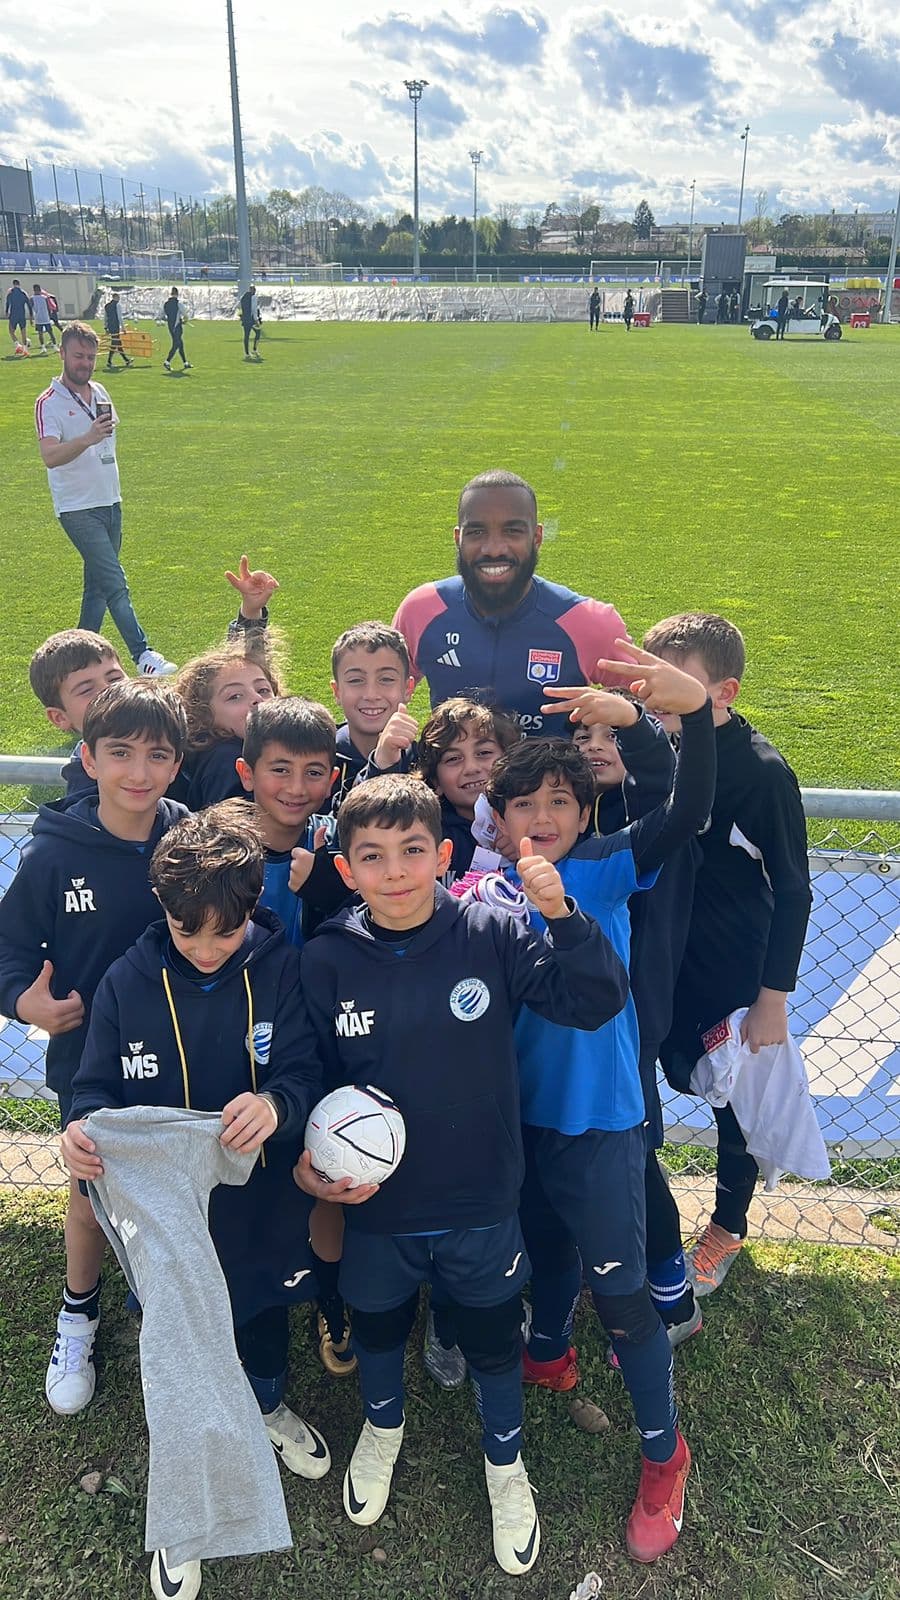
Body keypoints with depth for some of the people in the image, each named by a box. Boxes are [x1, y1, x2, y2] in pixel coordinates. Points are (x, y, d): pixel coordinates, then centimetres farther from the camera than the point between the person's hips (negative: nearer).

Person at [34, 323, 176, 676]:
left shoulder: (100, 393, 10)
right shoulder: (49, 403, -12)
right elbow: (49, 456, -26)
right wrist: (87, 439, -40)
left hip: (110, 503, 7)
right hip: (78, 510, -7)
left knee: (98, 583, 11)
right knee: (116, 584, -14)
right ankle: (143, 656, -15)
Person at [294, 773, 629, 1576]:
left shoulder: (492, 935, -18)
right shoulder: (325, 960, -15)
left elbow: (598, 1001, -22)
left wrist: (561, 914, -35)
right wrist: (309, 1160, -15)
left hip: (483, 1206, -1)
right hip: (375, 1208, 1)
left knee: (494, 1341, 22)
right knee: (378, 1330, 28)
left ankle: (505, 1463, 53)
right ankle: (383, 1427, 61)